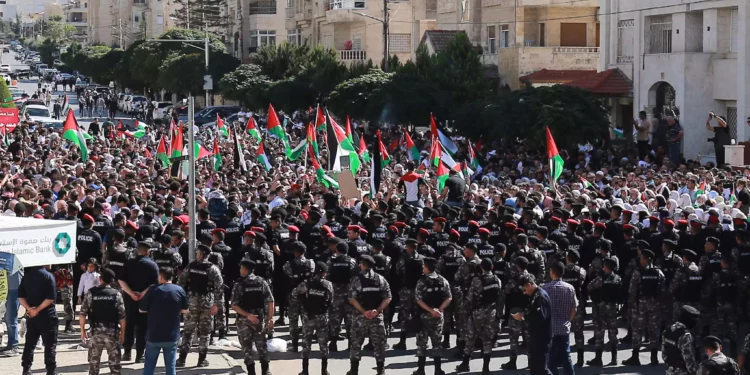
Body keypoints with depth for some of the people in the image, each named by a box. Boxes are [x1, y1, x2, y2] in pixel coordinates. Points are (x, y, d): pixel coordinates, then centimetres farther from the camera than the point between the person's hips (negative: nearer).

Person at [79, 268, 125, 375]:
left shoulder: (91, 293, -1)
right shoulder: (116, 294, -1)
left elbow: (82, 314, -2)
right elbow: (122, 316, -3)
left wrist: (82, 330, 8)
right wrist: (122, 333, 6)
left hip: (96, 331, 0)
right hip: (112, 332, 0)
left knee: (94, 361, 10)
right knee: (114, 361, 6)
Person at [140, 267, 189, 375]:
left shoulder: (153, 289, -8)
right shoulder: (179, 290, -3)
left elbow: (141, 310, -2)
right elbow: (185, 310, 6)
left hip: (154, 335, -1)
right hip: (172, 335, 1)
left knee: (149, 366, 10)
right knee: (171, 366, 7)